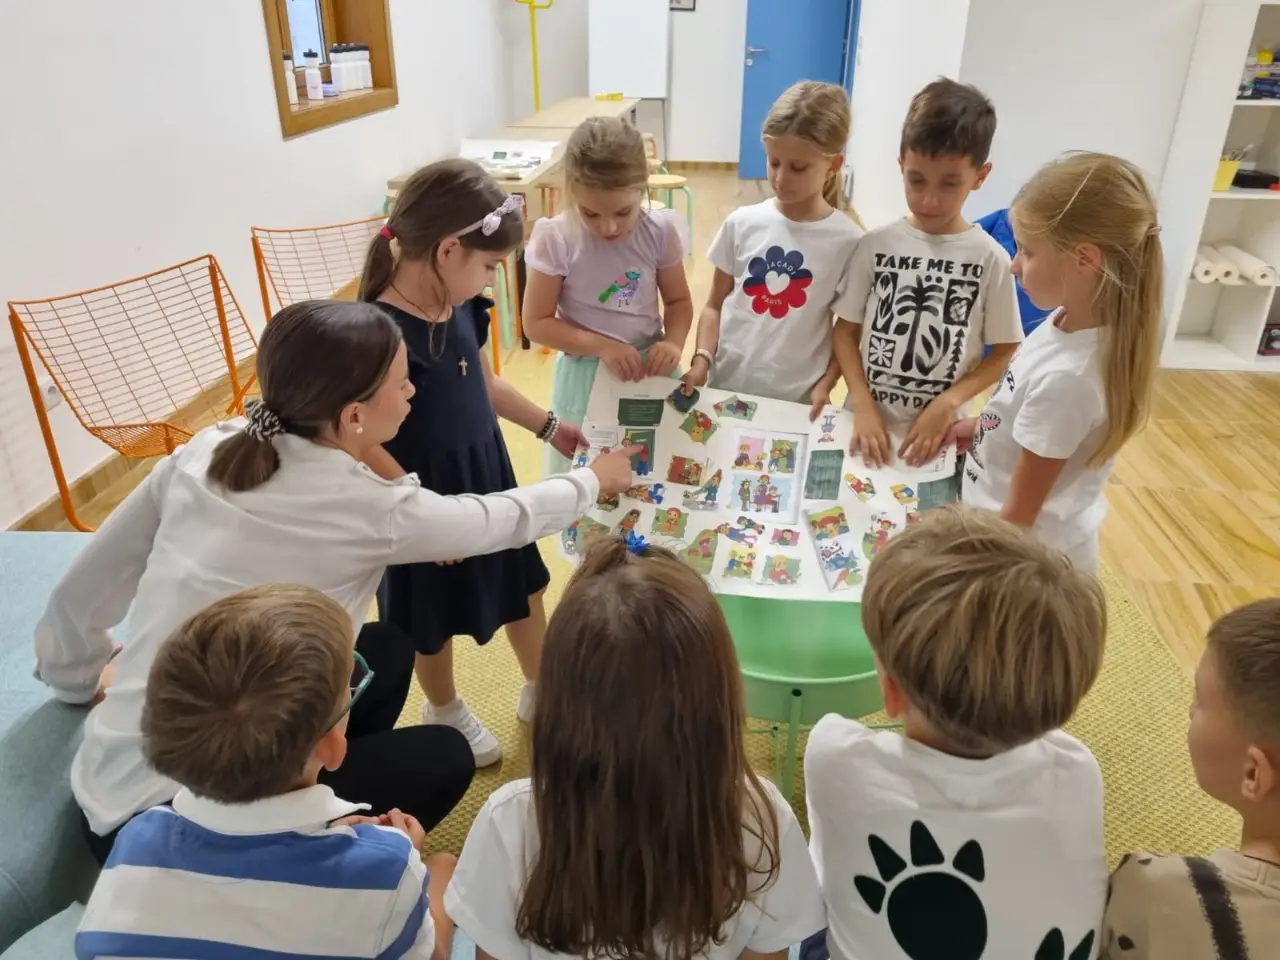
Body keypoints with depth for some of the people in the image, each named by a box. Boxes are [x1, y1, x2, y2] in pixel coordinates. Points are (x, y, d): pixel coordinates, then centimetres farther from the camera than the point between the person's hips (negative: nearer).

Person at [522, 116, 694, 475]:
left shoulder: (660, 231, -9)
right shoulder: (557, 239, -15)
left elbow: (678, 300, 4)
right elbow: (537, 322, -11)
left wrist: (673, 342, -17)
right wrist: (602, 346, -22)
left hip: (649, 369, 2)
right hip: (586, 378, -2)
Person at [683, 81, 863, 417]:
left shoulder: (847, 241, -9)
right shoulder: (742, 224, -3)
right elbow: (715, 305, 4)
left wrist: (825, 385, -12)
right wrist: (702, 358, -10)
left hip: (796, 401, -2)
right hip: (726, 387, 2)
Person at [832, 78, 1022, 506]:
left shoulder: (990, 259, -7)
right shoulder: (876, 244, -3)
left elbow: (1004, 352, 0)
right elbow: (847, 330, 1)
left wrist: (947, 404, -13)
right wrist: (863, 406, -11)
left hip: (937, 436, -1)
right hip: (867, 426, 1)